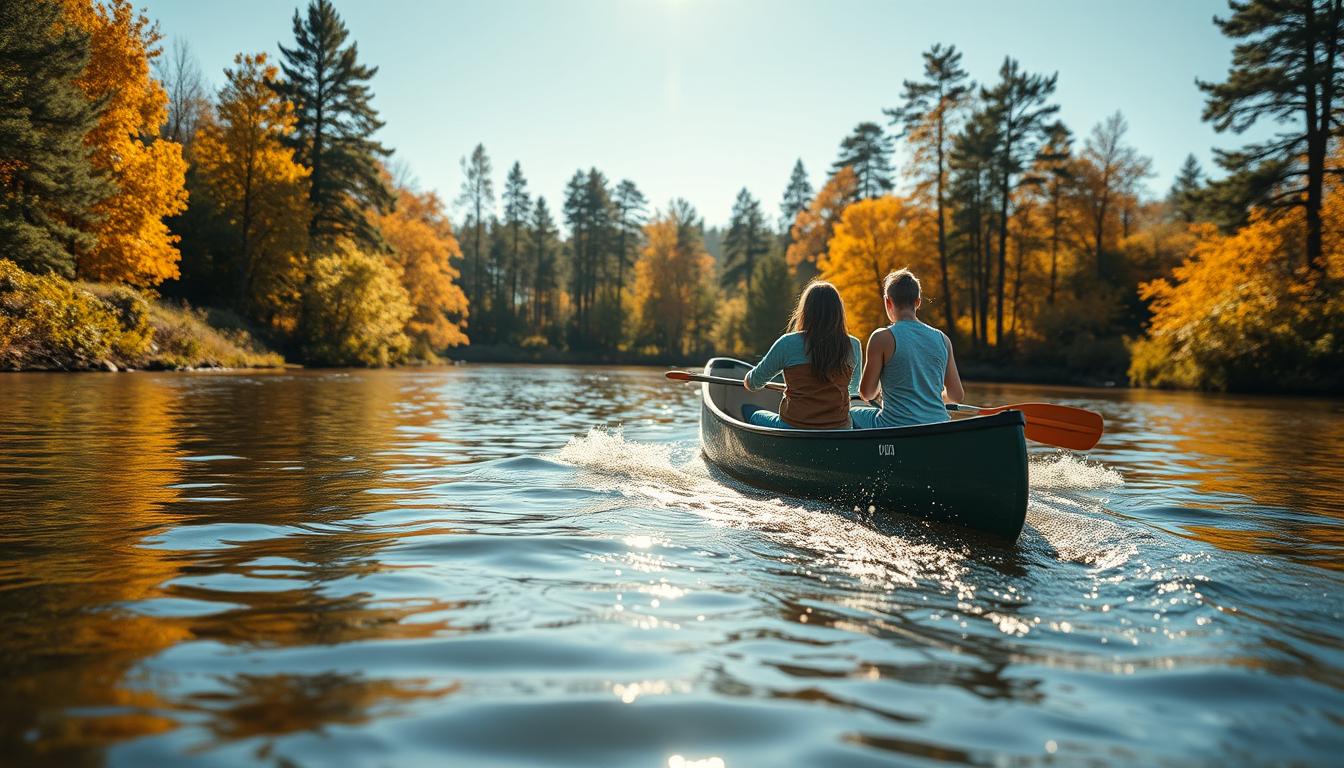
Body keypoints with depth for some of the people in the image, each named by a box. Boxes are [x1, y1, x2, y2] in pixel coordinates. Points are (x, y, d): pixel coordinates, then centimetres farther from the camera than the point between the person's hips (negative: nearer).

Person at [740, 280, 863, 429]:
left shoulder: (788, 343, -11)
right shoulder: (853, 346, -3)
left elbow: (754, 382, 4)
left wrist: (748, 381, 29)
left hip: (794, 429, -2)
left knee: (748, 410, 23)